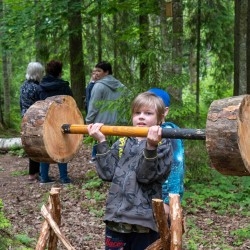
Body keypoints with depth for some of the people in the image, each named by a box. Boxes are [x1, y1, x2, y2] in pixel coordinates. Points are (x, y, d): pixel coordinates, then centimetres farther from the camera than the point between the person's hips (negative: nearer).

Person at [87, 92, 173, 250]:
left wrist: (150, 147, -30)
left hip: (145, 220, -4)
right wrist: (101, 142, -6)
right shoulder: (122, 143, 10)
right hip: (116, 218, 4)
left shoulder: (163, 145, -3)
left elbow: (145, 176, -17)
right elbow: (107, 174, -1)